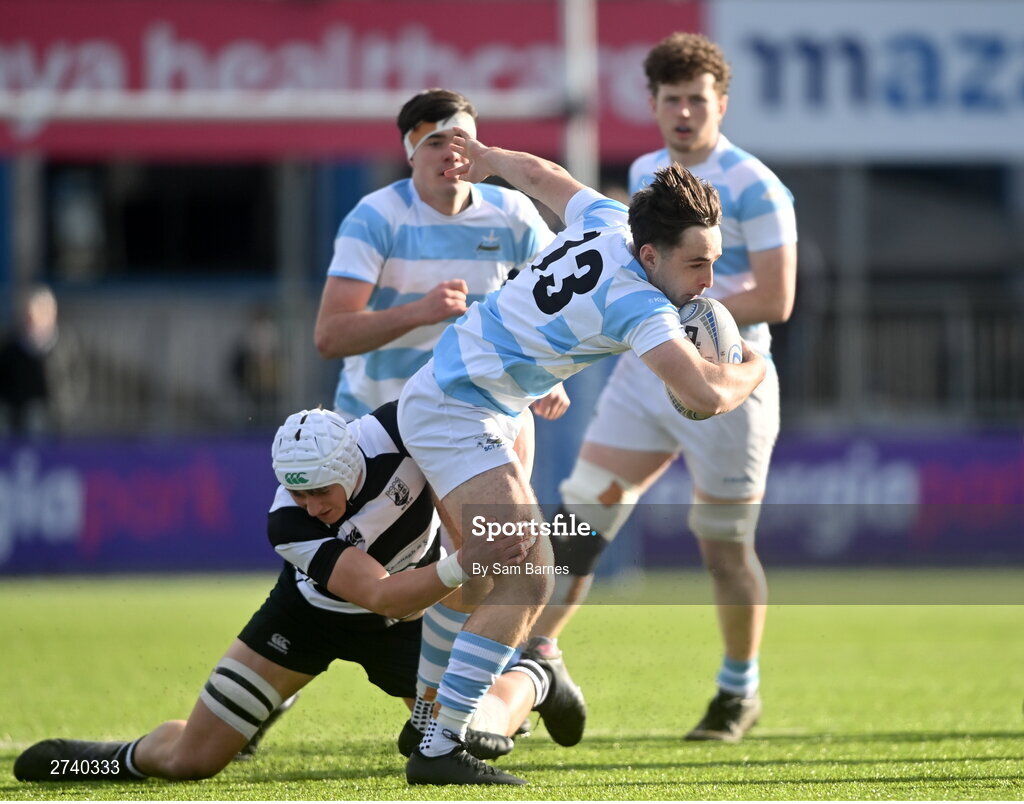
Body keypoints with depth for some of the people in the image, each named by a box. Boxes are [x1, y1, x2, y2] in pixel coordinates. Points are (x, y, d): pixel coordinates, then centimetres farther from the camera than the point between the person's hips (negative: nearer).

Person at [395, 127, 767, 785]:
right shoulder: (636, 302, -27)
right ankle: (439, 750, -19)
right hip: (455, 415, -11)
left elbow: (536, 172, 17)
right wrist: (755, 367, -15)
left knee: (514, 576, 21)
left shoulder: (608, 219, -2)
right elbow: (707, 396, -37)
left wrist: (484, 157, 38)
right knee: (527, 581, -19)